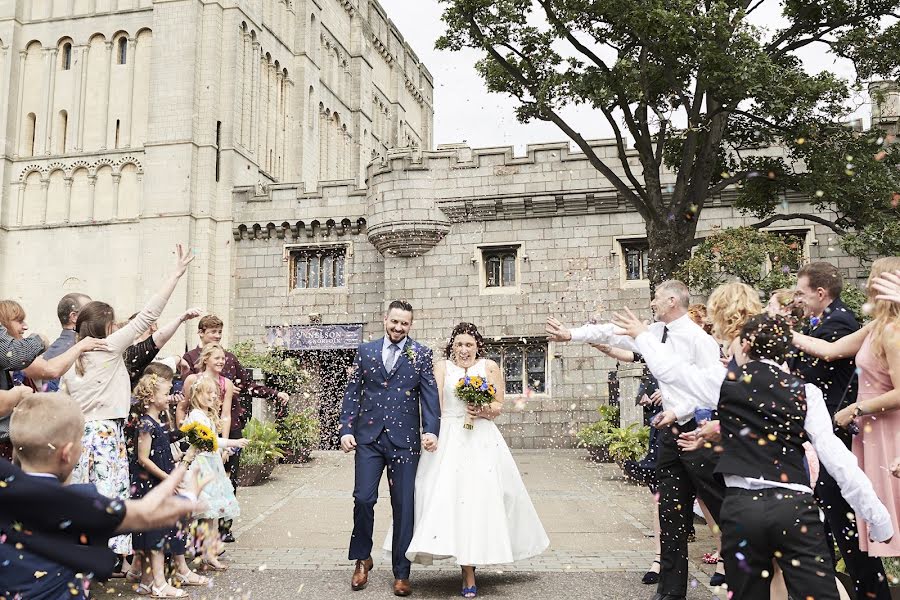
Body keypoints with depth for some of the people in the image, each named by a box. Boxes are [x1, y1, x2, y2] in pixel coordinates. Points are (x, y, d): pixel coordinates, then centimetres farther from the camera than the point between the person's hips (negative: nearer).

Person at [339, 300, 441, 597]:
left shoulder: (421, 354, 4)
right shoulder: (365, 352, 9)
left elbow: (430, 394, -3)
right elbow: (352, 393, 8)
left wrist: (431, 430, -17)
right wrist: (346, 430, -1)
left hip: (404, 440, -1)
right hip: (368, 437, 1)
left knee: (404, 507, 3)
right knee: (363, 498, -5)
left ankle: (401, 573, 16)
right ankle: (362, 558, 21)